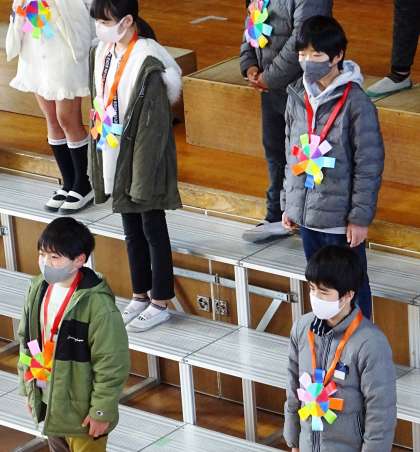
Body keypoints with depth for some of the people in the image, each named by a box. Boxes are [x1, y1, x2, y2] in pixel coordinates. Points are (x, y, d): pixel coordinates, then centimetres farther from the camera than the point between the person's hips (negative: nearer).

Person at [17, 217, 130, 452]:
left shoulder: (97, 304, -24)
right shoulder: (39, 289, -3)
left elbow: (111, 364, -20)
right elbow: (27, 340, 10)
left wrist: (102, 411, -16)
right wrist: (28, 388, 12)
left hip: (81, 407, -7)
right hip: (48, 402, 7)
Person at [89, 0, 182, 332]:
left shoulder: (147, 62, -21)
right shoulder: (103, 52, 3)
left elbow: (153, 124, -20)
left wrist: (143, 176, -20)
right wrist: (99, 160, 11)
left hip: (142, 159, -7)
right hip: (116, 158, 7)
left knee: (152, 229, 6)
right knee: (131, 230, 18)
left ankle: (160, 303, 18)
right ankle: (140, 296, 32)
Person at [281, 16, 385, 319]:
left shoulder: (355, 103, -16)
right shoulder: (298, 97, 3)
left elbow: (369, 165, -13)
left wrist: (360, 217, -13)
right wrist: (289, 203, 14)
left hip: (341, 217, -6)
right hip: (306, 212, 6)